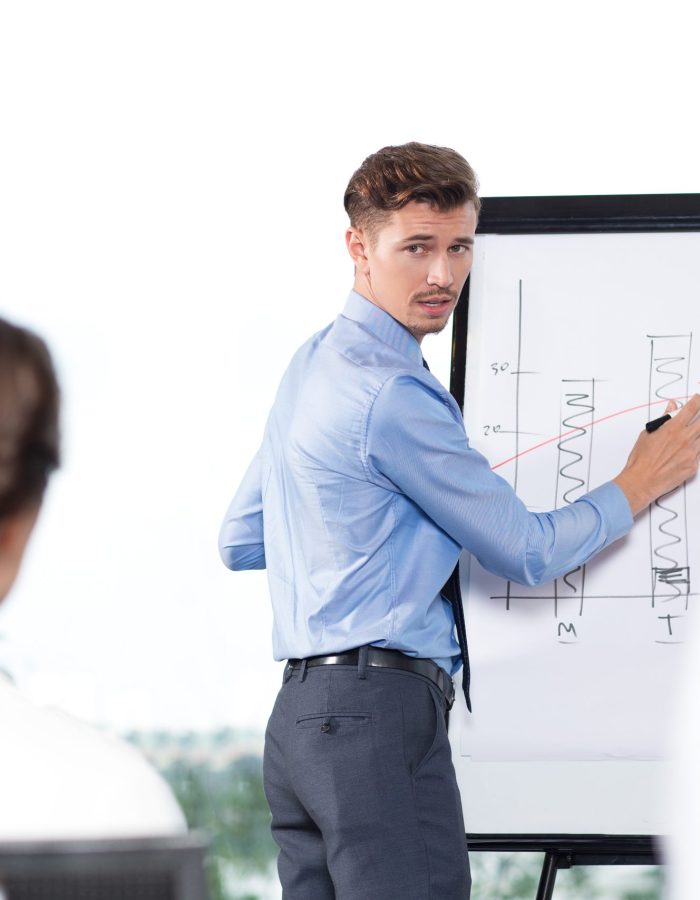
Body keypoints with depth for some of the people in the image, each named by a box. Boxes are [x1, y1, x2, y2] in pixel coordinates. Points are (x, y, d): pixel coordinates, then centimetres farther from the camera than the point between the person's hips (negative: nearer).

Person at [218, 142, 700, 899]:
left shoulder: (311, 366, 17)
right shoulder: (392, 394, -13)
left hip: (299, 718, 10)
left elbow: (238, 541, 25)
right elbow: (527, 552, -5)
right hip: (381, 713, -10)